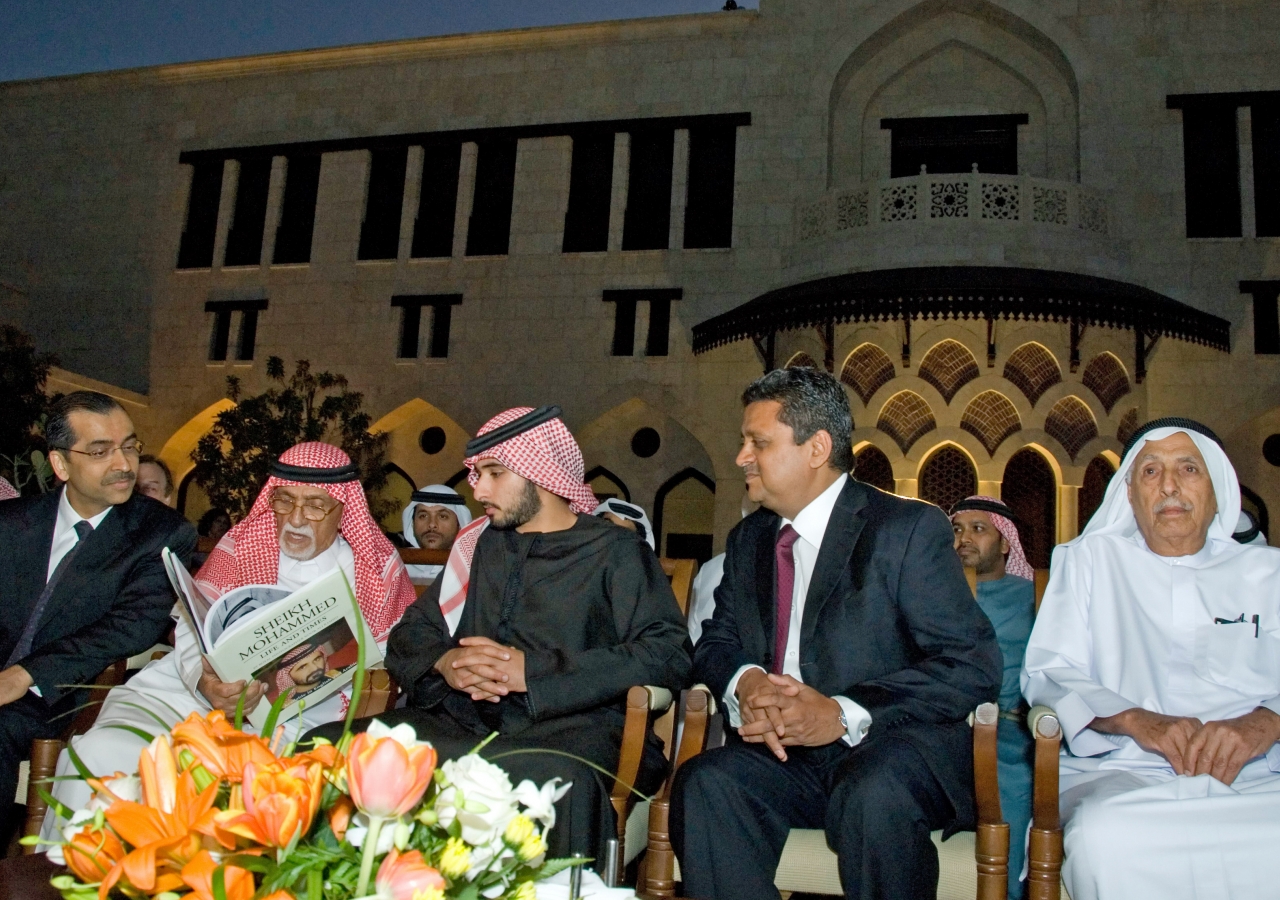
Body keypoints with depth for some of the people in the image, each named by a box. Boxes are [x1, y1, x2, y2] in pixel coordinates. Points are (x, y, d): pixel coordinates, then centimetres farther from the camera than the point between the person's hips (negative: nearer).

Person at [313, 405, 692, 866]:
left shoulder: (614, 550, 6)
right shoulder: (480, 543, 22)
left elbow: (669, 654, -6)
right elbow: (410, 632, 23)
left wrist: (532, 671, -12)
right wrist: (444, 663, -3)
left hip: (569, 723, -4)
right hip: (465, 719, 5)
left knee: (558, 776, -41)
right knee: (325, 743, -20)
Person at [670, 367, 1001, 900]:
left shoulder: (908, 528, -4)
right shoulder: (747, 540, 15)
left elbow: (975, 666, -11)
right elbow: (715, 643, 15)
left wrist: (844, 715, -22)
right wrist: (744, 680, -11)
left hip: (891, 744, -3)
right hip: (781, 752, 4)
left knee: (874, 797, -36)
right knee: (704, 785, -27)